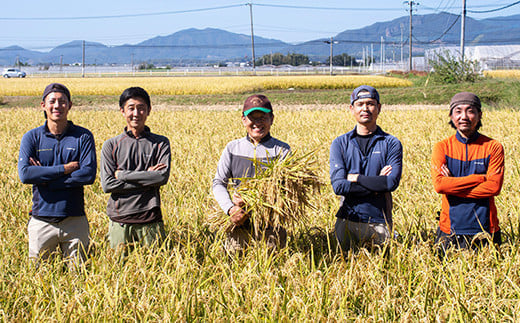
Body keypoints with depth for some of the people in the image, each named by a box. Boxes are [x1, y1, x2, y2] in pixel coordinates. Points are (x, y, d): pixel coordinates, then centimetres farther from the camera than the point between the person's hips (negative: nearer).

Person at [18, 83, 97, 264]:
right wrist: (65, 169, -13)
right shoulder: (31, 137, 4)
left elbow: (89, 175, -10)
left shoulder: (83, 137, 2)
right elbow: (24, 174, -10)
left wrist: (45, 179, -12)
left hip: (75, 220, 0)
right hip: (41, 220, 0)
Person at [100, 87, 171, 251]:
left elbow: (163, 177, -8)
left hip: (150, 220, 0)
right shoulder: (111, 145, 6)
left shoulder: (161, 143, 6)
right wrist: (147, 178, -8)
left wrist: (123, 174, -8)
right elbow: (107, 184, -5)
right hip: (119, 222, 0)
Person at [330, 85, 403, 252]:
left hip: (379, 223, -1)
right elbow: (338, 185, -7)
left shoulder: (391, 144, 3)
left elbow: (392, 182, -11)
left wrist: (355, 177, -8)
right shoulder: (340, 143, 5)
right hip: (348, 220, 1)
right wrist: (377, 184, -9)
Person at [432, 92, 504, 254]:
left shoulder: (493, 147, 1)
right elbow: (439, 184, -12)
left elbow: (494, 187, -10)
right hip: (450, 231, 0)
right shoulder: (442, 147, 3)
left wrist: (453, 185, -12)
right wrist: (480, 178, -14)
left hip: (485, 230, 0)